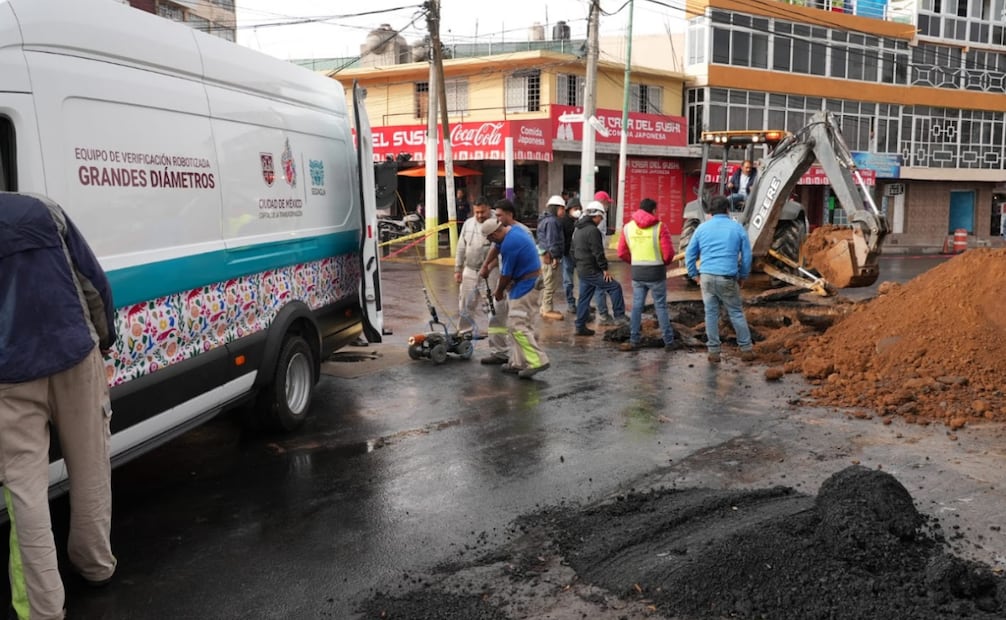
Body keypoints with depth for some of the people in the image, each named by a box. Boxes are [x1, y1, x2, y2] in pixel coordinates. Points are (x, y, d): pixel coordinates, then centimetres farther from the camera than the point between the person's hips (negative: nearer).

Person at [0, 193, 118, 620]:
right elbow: (95, 281, 5)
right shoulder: (44, 210, 4)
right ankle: (95, 564, 33)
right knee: (90, 470, 17)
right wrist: (104, 336, 19)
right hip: (74, 357, 2)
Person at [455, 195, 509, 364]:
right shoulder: (468, 223, 12)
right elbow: (461, 248, 17)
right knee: (465, 308, 15)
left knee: (496, 313, -6)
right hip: (470, 271, 7)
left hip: (492, 272, -7)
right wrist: (458, 269, 15)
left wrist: (488, 268, -26)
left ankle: (498, 352, -3)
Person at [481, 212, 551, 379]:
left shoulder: (509, 244, -21)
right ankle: (518, 363, 17)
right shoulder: (514, 231, 9)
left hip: (525, 286, -10)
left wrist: (499, 292, 3)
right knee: (519, 325, 13)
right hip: (532, 282, 10)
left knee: (517, 325, -10)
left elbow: (506, 274, -12)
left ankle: (538, 360, -14)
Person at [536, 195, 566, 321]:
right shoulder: (552, 221, -17)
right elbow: (552, 241, -22)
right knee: (551, 284, -5)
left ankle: (545, 308, 27)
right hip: (550, 257, -11)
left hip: (546, 255, 11)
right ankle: (548, 310, 0)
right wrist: (555, 256, -21)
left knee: (547, 283, 18)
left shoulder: (547, 219, 17)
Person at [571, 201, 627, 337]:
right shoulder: (592, 230, -16)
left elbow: (573, 251, 22)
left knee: (584, 298, 13)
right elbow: (598, 253, -19)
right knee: (615, 287, -5)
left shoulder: (577, 230, 16)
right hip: (591, 271, -10)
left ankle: (580, 327, 15)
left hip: (581, 270, 10)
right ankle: (619, 316, -7)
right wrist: (605, 269, -13)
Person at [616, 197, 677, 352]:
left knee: (637, 306, 11)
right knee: (661, 307, 6)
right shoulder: (659, 227, -9)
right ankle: (669, 342, 12)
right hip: (656, 272, -3)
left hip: (637, 273, 3)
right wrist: (664, 262, 9)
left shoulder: (628, 227, 3)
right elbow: (668, 252, -12)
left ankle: (633, 341, 11)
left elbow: (622, 252, 4)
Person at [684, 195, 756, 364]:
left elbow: (689, 254, 8)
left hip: (707, 276, 1)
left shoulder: (702, 227, 7)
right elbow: (747, 255, 6)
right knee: (736, 313, 10)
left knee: (711, 314, 8)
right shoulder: (737, 228, 4)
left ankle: (713, 352, 11)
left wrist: (694, 275, 15)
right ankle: (746, 349, 14)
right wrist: (743, 276, 16)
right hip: (727, 278, -1)